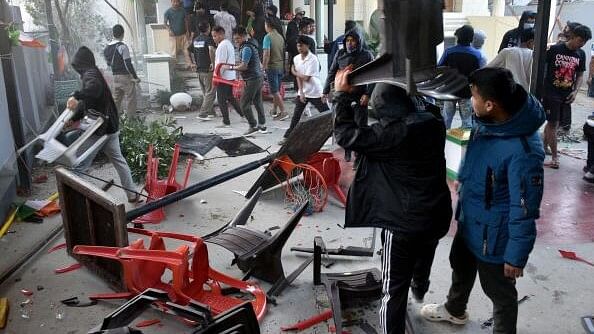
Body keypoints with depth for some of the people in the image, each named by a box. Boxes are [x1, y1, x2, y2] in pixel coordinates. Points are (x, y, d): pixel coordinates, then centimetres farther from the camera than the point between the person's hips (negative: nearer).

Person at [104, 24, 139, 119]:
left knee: (116, 99, 15)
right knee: (130, 99, 1)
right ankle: (131, 118, 5)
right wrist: (135, 77, -13)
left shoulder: (107, 48, 8)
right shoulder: (122, 46, -15)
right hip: (125, 76, -7)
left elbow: (108, 63, 17)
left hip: (115, 76, 7)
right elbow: (128, 64, -18)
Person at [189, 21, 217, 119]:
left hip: (199, 70, 8)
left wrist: (193, 63, 21)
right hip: (208, 70, -7)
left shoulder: (195, 40, 11)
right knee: (210, 93, -2)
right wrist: (213, 62, -23)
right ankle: (202, 114, -8)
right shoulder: (208, 39, -11)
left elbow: (187, 51, 18)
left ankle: (211, 112, 23)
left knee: (205, 93, 16)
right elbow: (211, 50, -31)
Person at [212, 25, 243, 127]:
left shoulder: (222, 46, -16)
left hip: (223, 77, -10)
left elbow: (221, 63, -20)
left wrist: (216, 76, -17)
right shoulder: (229, 43, 15)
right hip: (231, 76, 10)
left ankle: (226, 122, 1)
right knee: (230, 98, 20)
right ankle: (244, 115, 23)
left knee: (222, 100, -2)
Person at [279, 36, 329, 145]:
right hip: (302, 92, 6)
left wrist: (294, 72, -6)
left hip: (315, 92, -5)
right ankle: (287, 136, 17)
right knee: (296, 116, 9)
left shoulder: (313, 59, -18)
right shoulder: (296, 59, 2)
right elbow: (299, 77, 1)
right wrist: (301, 93, -7)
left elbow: (306, 78, -20)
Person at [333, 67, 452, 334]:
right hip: (437, 215, 8)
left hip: (403, 222, -8)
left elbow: (346, 135, -17)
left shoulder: (391, 133, -22)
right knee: (423, 260, 36)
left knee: (394, 289, 5)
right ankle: (419, 289, 66)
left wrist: (342, 94, -9)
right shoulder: (432, 121, -3)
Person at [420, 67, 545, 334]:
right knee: (460, 269, 31)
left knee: (500, 292, 16)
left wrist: (516, 256, -19)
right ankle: (454, 310, 58)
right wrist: (463, 181, 20)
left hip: (493, 235, -9)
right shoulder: (486, 123, -11)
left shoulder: (523, 151, -34)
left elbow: (525, 210, -27)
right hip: (469, 222, 9)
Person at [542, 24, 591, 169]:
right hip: (551, 93, -4)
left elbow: (580, 75, 14)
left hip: (566, 96, 5)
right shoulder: (555, 49, -8)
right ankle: (554, 158, 1)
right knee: (553, 124, -4)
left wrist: (575, 91, 0)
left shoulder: (581, 54, 7)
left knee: (551, 123, 12)